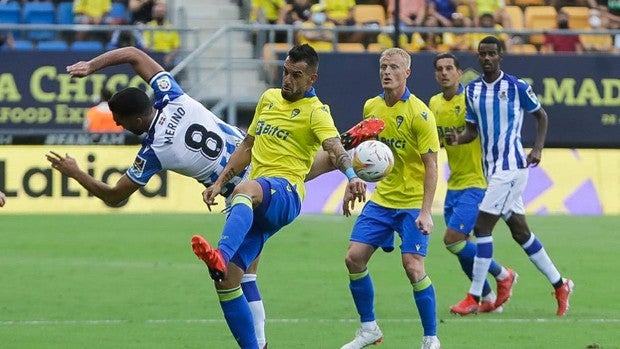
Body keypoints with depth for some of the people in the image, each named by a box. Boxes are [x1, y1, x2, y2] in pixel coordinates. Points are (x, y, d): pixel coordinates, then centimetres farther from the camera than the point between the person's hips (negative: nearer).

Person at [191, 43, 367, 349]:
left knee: (245, 189, -42)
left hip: (284, 191, -7)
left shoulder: (315, 112, 0)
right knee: (226, 280, -4)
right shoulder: (268, 98, 22)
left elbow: (335, 149, -18)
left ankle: (221, 256, -67)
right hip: (254, 206, 7)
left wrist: (351, 175, -38)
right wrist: (218, 183, 23)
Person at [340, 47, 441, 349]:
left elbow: (431, 165, -16)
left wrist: (425, 212, -22)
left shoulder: (419, 114, -15)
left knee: (413, 267, -15)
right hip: (381, 199, 6)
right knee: (354, 258, -2)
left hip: (412, 203, -6)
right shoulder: (371, 107, 4)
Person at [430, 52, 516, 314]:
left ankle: (502, 275, 5)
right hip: (454, 183, 7)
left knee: (453, 239, -15)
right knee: (461, 247, 7)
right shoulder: (434, 104, 7)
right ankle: (488, 299, 21)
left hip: (476, 182, -7)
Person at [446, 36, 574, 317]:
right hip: (491, 167, 7)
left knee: (482, 226, -12)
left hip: (511, 166, -7)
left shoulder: (516, 87, -7)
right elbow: (472, 129, 11)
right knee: (520, 231, 12)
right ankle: (559, 285, 24)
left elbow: (541, 116, 4)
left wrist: (538, 149, -7)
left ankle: (474, 298, -7)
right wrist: (457, 139, -11)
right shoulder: (472, 90, 8)